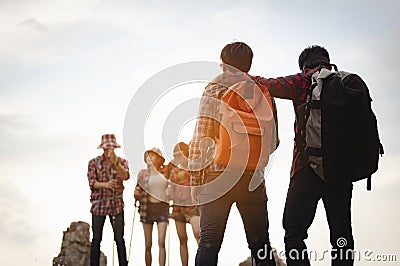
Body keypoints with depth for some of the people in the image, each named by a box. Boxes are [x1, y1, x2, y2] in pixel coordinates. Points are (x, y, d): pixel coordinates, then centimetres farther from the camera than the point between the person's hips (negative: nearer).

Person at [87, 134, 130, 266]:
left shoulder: (121, 162, 4)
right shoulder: (93, 163, 3)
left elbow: (125, 176, -14)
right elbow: (91, 182, -6)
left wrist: (115, 162, -27)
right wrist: (105, 184, -24)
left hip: (117, 204, 0)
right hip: (99, 204, 0)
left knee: (119, 239, 2)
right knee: (96, 239, 3)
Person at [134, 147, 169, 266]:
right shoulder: (143, 173, 1)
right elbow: (138, 194, 6)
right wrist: (136, 194, -15)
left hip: (163, 208, 0)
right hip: (148, 208, 0)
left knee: (161, 243, -10)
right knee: (148, 244, 2)